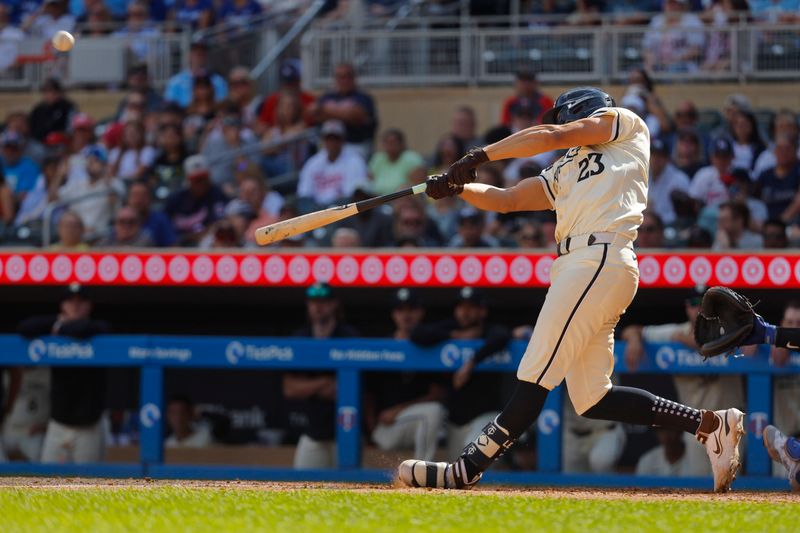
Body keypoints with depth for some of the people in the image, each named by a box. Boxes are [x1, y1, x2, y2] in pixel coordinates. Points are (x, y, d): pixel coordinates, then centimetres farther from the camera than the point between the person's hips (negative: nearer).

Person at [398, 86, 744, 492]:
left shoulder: (624, 123, 12)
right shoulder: (564, 173, 31)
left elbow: (551, 136, 2)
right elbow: (504, 200, 26)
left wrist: (480, 156, 2)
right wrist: (459, 187, 9)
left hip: (600, 258, -9)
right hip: (575, 265, 9)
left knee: (535, 378, -11)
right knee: (591, 400, 5)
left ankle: (468, 469, -14)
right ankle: (708, 424, 10)